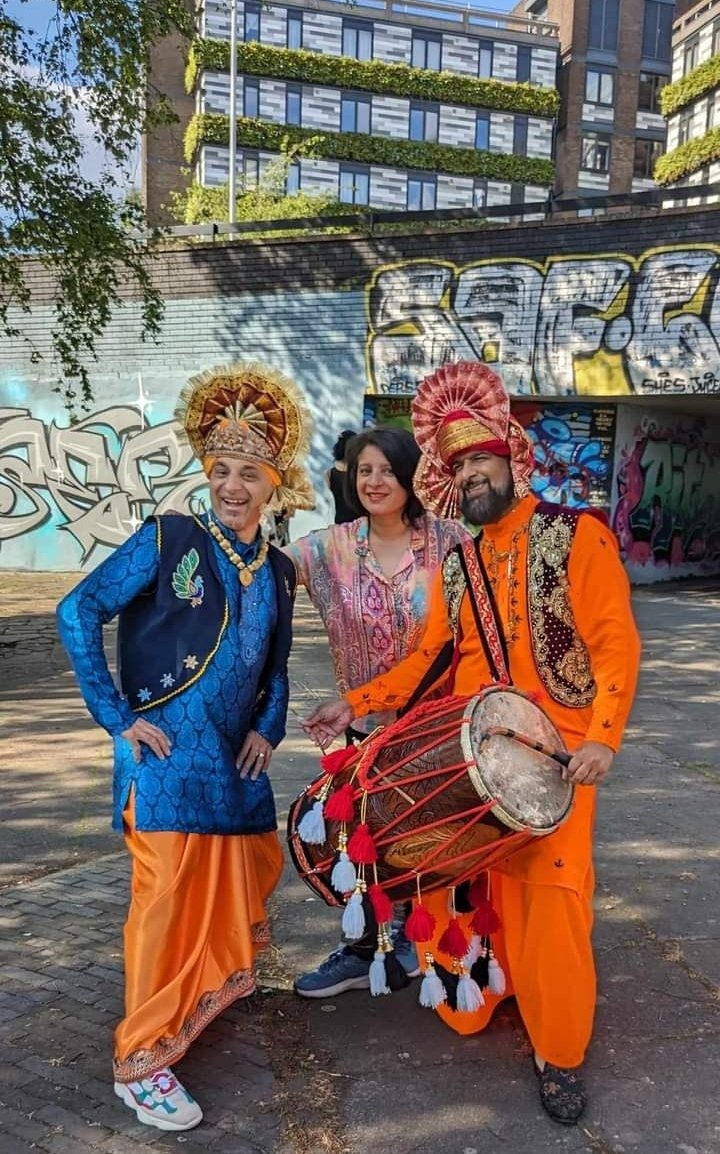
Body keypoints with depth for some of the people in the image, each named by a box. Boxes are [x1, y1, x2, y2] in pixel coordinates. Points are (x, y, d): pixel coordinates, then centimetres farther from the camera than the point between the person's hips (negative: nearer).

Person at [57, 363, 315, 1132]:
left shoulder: (277, 572, 10)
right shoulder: (167, 539, -8)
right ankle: (140, 1062, 16)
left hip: (235, 757, 6)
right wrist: (117, 716, -13)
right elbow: (78, 612, -12)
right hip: (167, 754, -6)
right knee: (170, 896, -2)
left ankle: (216, 984, 46)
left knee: (246, 876, 17)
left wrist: (267, 728, 2)